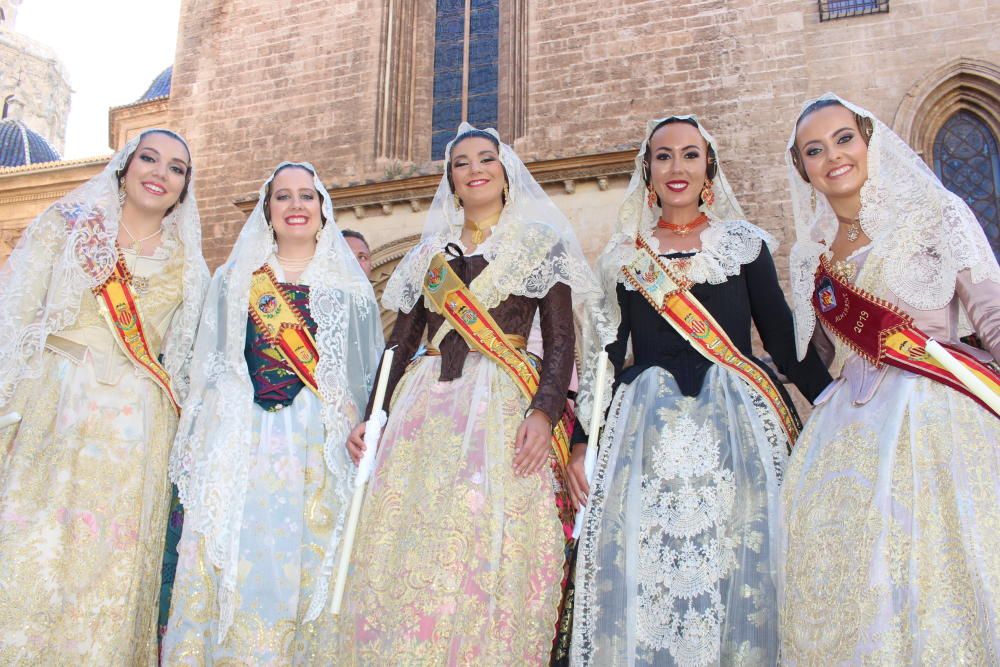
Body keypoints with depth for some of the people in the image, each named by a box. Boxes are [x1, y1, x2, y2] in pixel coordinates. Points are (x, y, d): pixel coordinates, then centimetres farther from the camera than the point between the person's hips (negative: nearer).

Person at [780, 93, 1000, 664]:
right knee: (851, 581, 5)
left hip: (938, 419, -4)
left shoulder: (938, 214, -1)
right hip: (850, 432, 4)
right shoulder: (811, 252, 12)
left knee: (938, 575, -4)